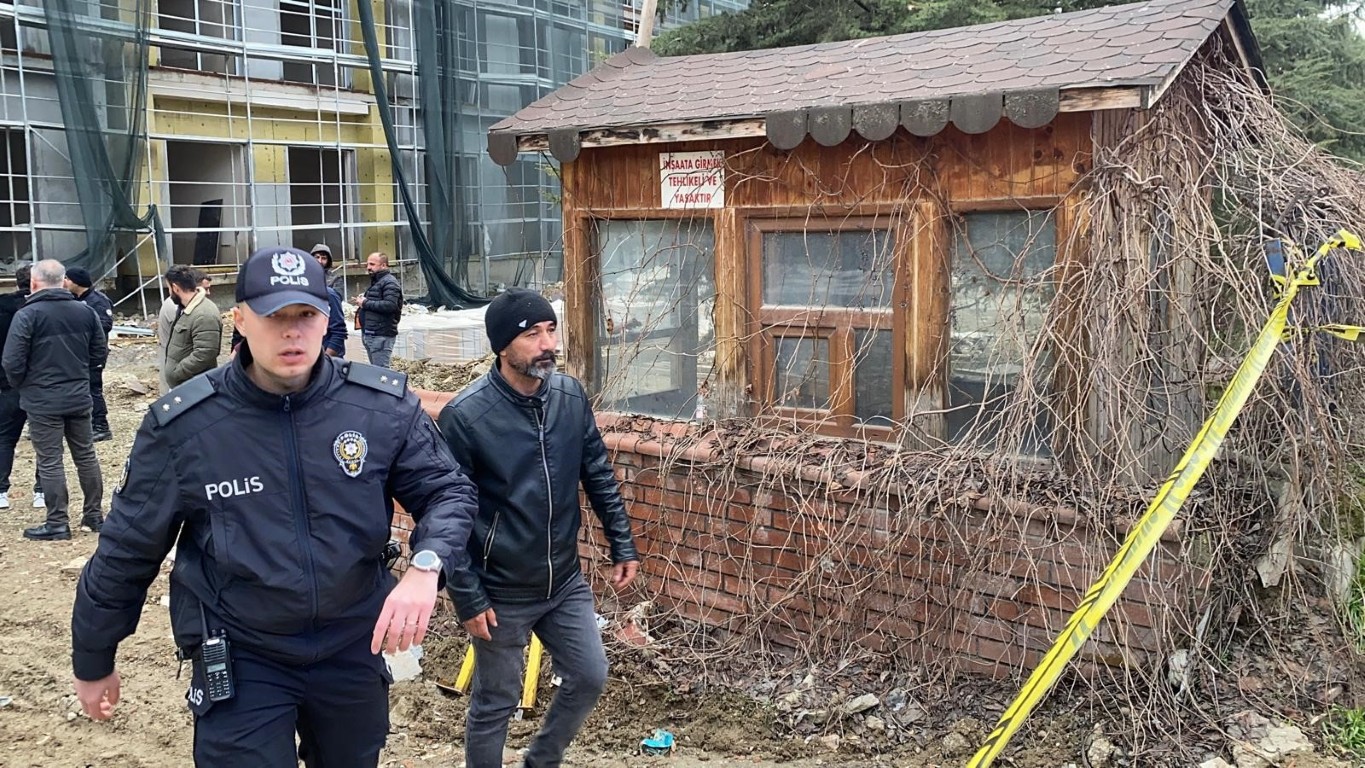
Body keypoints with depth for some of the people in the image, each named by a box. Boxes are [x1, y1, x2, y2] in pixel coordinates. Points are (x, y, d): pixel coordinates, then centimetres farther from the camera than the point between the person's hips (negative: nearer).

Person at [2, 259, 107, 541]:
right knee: (86, 456, 14)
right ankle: (94, 514, 22)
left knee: (50, 462, 2)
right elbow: (100, 352, 7)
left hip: (42, 401, -5)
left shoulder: (27, 315, -14)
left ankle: (57, 523, 7)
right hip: (79, 398, 5)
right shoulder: (85, 311, 1)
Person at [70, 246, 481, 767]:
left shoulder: (384, 405, -11)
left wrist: (425, 568, -26)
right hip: (240, 661, -3)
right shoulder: (181, 425, -14)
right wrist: (93, 662, 8)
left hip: (355, 648, 3)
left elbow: (448, 489, -5)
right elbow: (126, 552, -2)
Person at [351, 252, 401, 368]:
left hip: (381, 335, -10)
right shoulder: (375, 281, 21)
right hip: (369, 334, 10)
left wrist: (366, 303, -18)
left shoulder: (389, 282, -11)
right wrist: (362, 300, 11)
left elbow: (390, 305, -25)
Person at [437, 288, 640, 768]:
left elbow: (598, 476, 7)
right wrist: (468, 597, -14)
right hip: (502, 593, -5)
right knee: (495, 703, 10)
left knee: (590, 678, 14)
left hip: (566, 582, 5)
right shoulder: (465, 416, -19)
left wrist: (623, 546, 7)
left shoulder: (571, 396, -4)